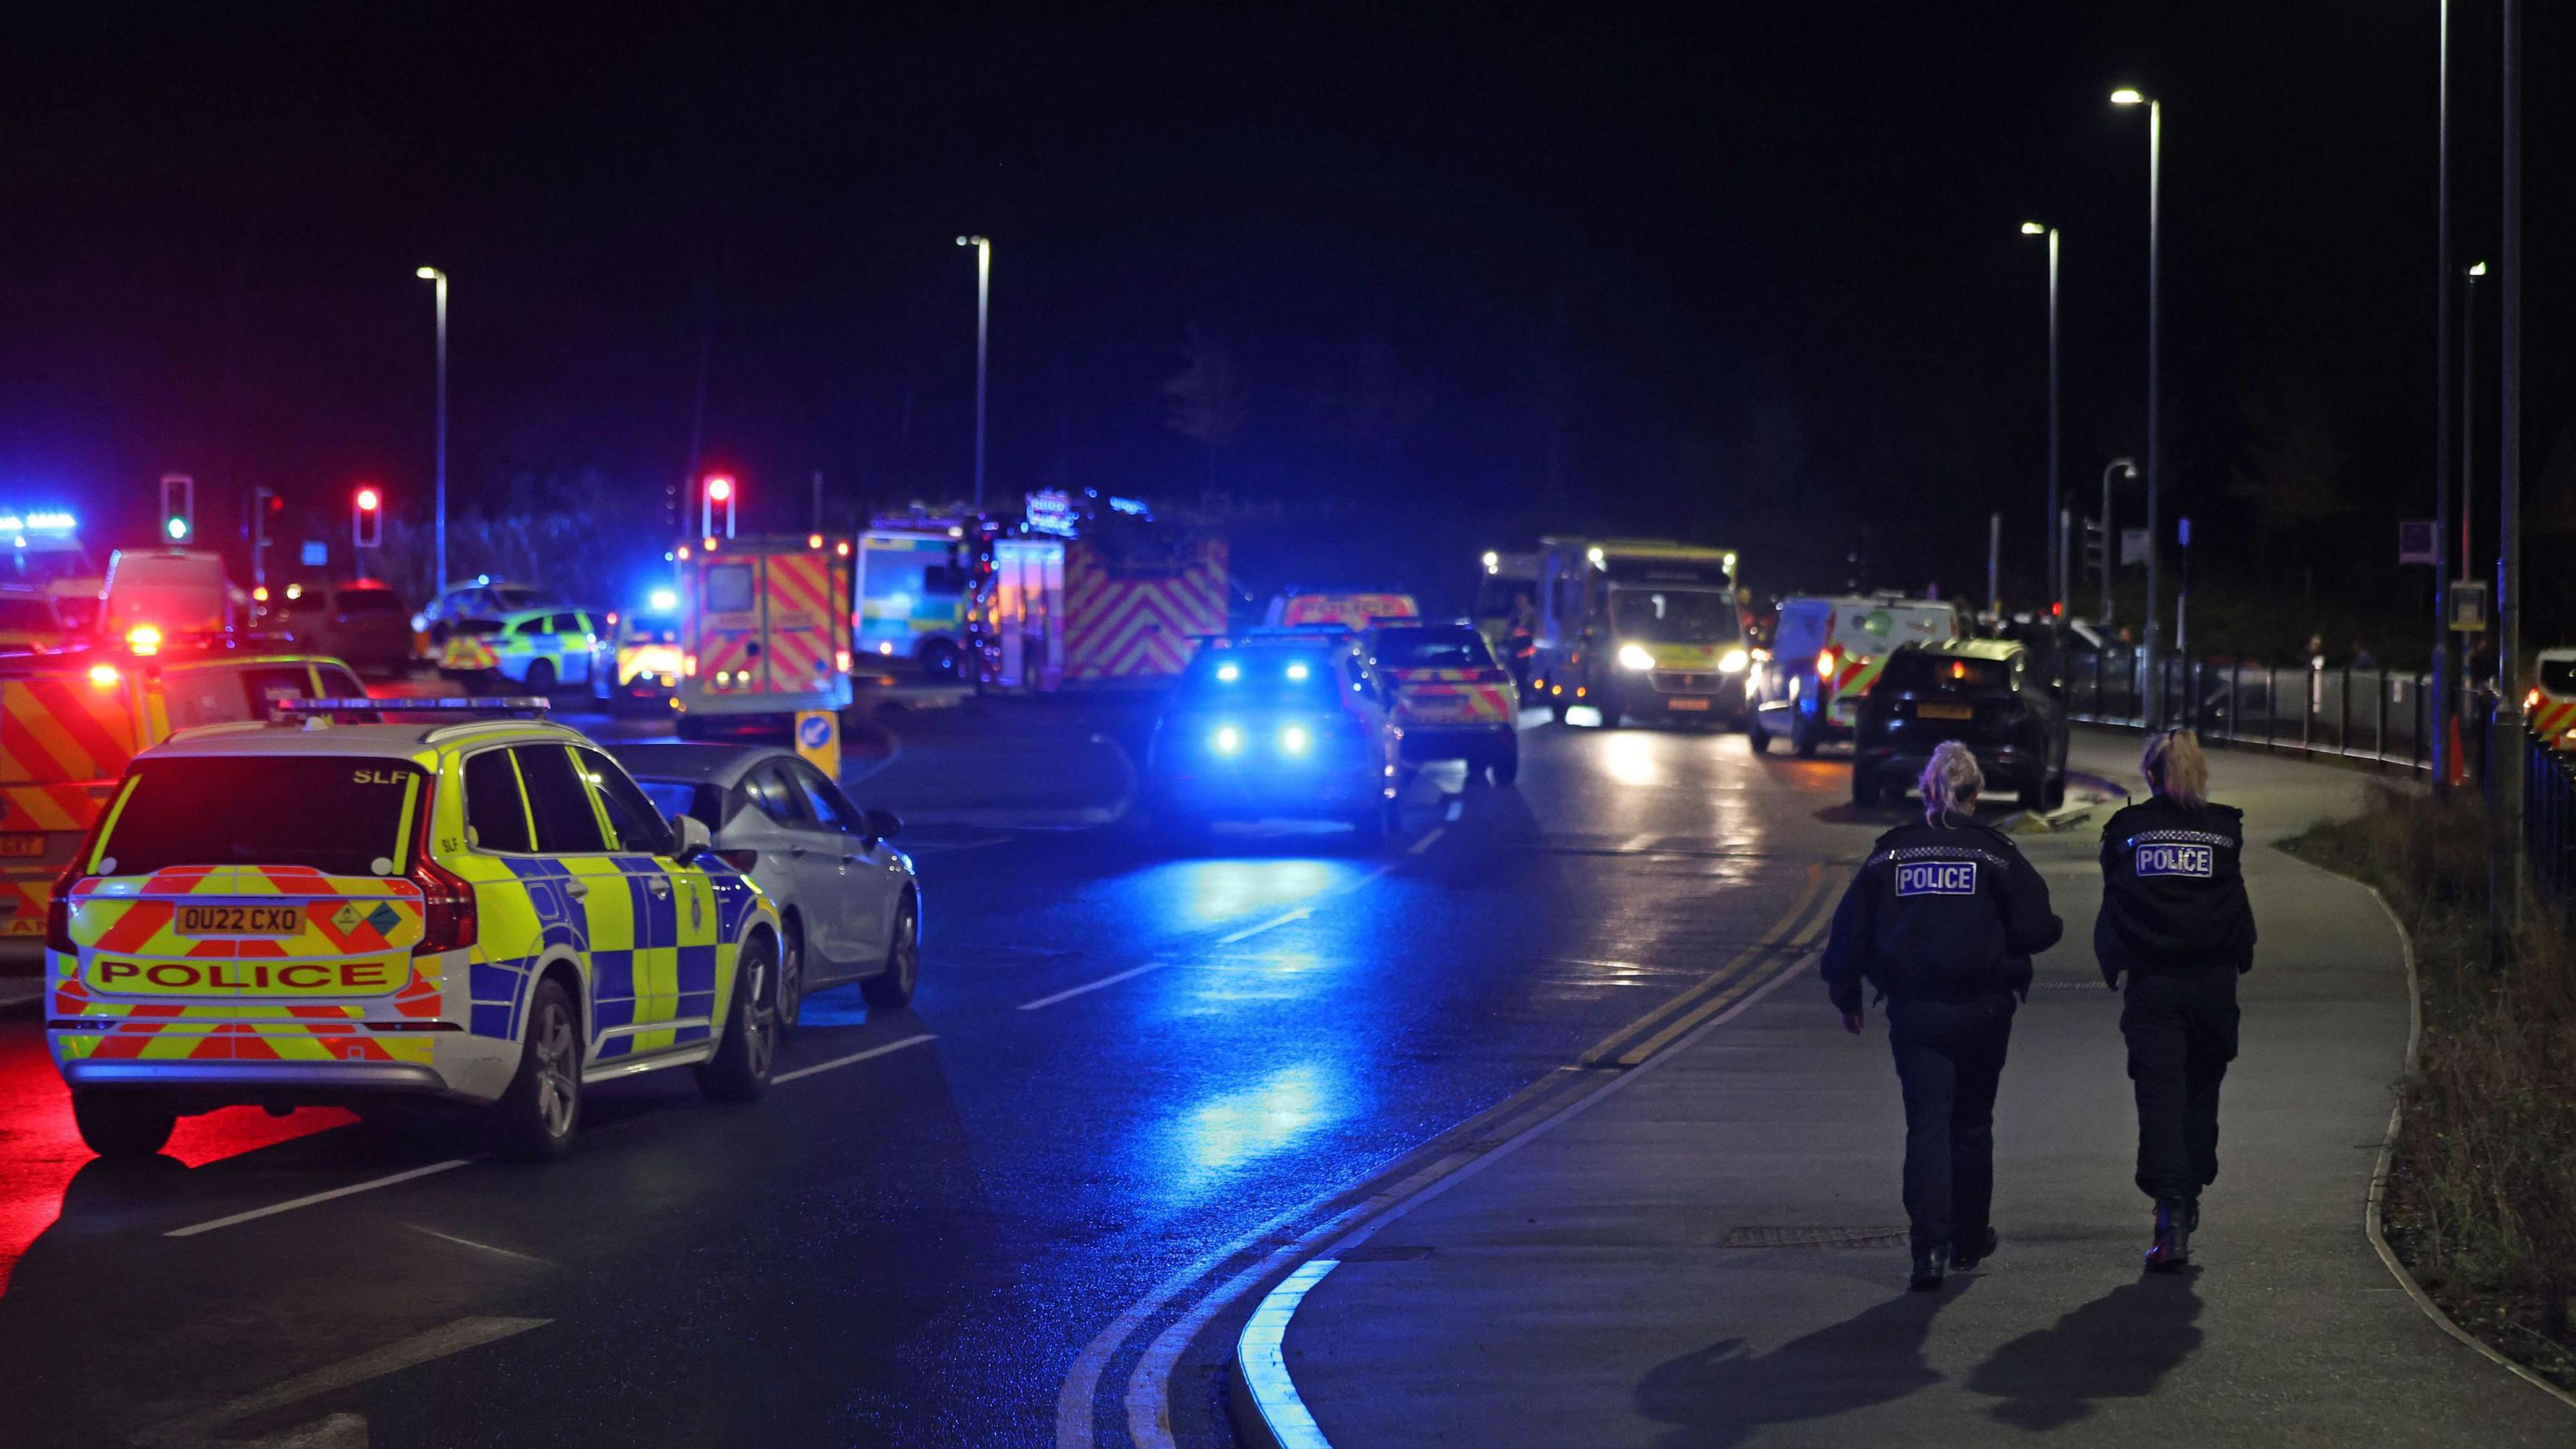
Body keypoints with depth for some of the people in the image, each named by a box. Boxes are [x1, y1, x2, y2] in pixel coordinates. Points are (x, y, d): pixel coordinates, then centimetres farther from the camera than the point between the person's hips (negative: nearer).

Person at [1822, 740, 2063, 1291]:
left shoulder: (1889, 854, 3)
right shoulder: (1996, 853, -4)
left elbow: (1851, 931, 4)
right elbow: (2034, 928, -9)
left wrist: (1846, 997, 15)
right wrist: (2054, 928, 15)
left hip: (1913, 1012, 0)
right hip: (1982, 1011, 0)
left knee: (1926, 1124, -3)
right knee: (1972, 1124, 16)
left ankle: (1929, 1244, -20)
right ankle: (1969, 1240, 27)